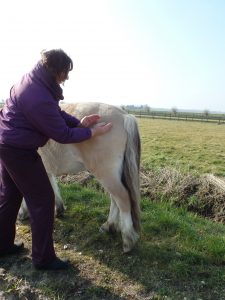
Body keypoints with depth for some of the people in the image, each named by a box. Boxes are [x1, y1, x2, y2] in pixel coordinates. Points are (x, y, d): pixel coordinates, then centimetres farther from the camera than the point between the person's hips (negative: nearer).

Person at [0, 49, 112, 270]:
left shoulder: (34, 79, 2)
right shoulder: (39, 98, -30)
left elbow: (57, 113, 9)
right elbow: (63, 135, -22)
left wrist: (79, 123, -2)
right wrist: (94, 132, -13)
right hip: (19, 151, -10)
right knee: (42, 200, 1)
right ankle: (43, 258, 16)